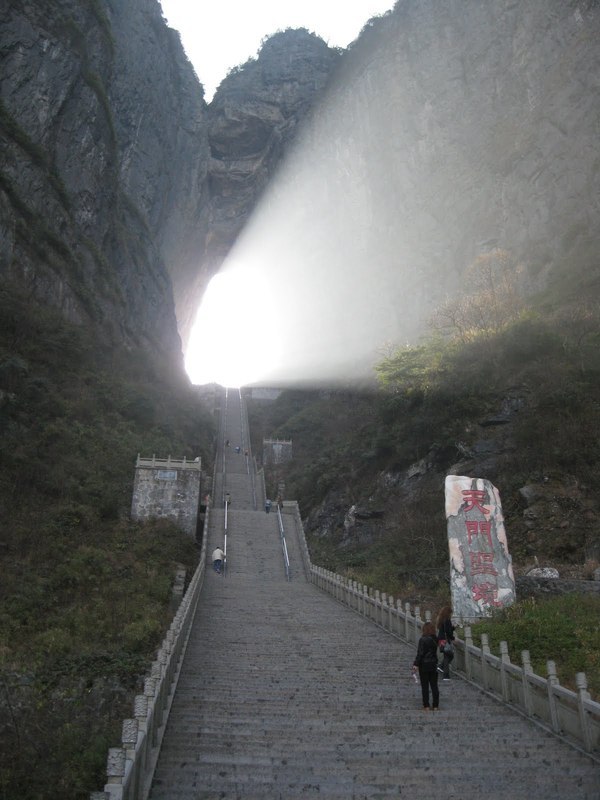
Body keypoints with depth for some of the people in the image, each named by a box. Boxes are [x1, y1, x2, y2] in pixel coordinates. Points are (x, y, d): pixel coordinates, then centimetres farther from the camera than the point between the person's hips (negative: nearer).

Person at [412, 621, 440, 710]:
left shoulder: (423, 640, -17)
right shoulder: (435, 639, 0)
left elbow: (420, 653, -17)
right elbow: (434, 652, 8)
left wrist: (416, 664, -14)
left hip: (424, 664, -5)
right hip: (433, 664, 5)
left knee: (425, 686, 5)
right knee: (434, 685, 11)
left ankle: (426, 706, 8)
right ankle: (435, 706, 15)